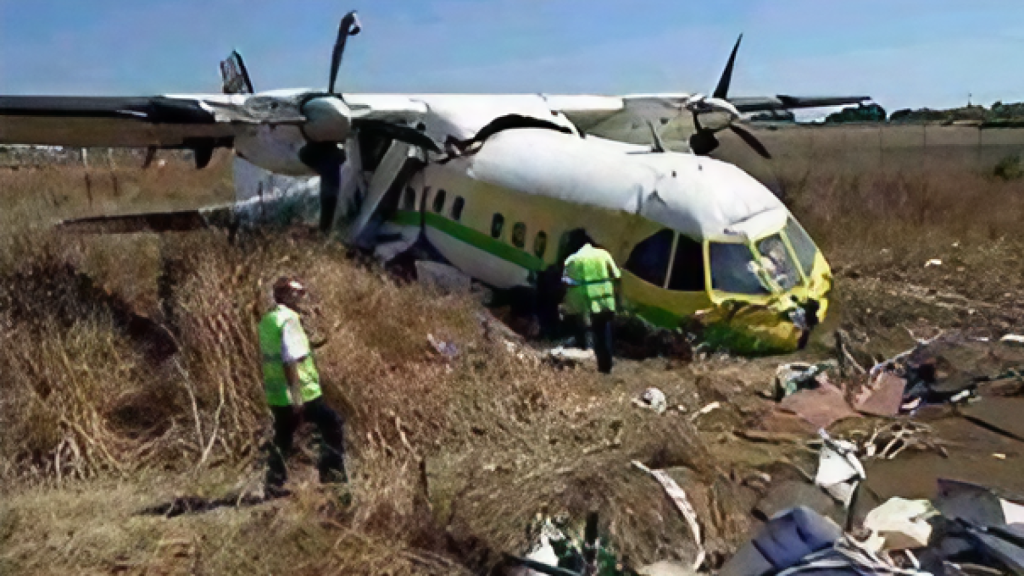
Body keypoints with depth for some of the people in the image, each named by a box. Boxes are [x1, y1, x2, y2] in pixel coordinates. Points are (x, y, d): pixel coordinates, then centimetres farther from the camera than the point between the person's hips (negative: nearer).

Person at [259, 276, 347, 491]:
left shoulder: (267, 320, 12)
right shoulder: (289, 319, -16)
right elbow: (291, 361, -23)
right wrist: (296, 396, -24)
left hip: (277, 394, 9)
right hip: (301, 393, -8)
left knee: (282, 441, 16)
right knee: (333, 426, 6)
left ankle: (273, 485, 17)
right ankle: (332, 475, 8)